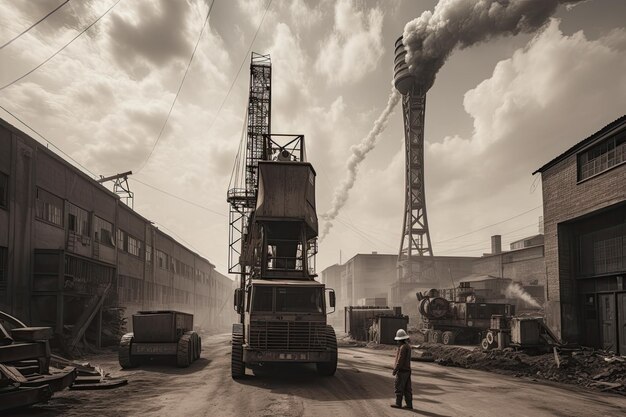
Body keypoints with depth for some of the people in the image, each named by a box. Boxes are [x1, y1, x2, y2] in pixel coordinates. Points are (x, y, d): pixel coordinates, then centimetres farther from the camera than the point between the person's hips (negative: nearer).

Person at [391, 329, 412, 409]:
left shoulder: (403, 347, -19)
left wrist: (395, 369, -15)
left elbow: (400, 360, -21)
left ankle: (398, 403, 6)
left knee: (398, 387, 0)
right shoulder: (408, 346, 12)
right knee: (407, 388, 9)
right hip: (407, 370, 9)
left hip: (402, 371, -9)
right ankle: (409, 404, 10)